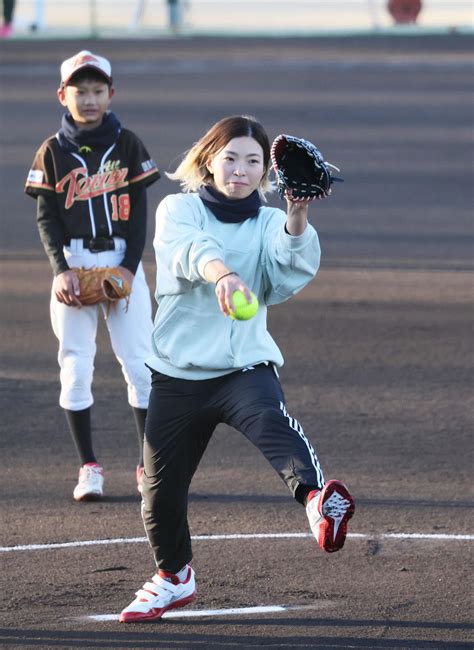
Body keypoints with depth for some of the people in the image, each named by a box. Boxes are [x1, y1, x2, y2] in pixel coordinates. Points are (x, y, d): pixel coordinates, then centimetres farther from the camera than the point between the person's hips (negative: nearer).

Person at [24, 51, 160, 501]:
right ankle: (88, 468, 6)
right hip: (73, 265, 0)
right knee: (76, 367, -2)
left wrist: (129, 267, -9)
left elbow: (139, 212, 2)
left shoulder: (126, 145, 3)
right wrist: (60, 271, -13)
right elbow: (46, 218, 0)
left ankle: (149, 464, 5)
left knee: (140, 363, -3)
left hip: (122, 264, 0)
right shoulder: (52, 151, 3)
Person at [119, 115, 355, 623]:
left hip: (245, 367, -1)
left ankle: (316, 500, -62)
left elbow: (294, 266, -17)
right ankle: (173, 577, 37)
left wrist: (297, 219, -38)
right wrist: (220, 272, -46)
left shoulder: (270, 224, 6)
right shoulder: (178, 210, 1)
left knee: (272, 421, -35)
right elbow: (187, 248, -24)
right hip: (178, 372, 1)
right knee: (160, 488, 9)